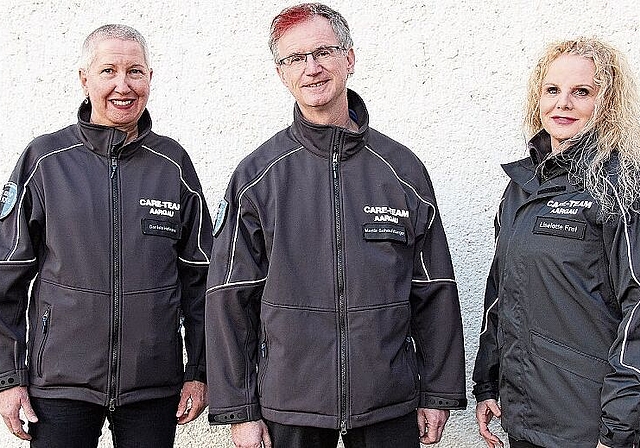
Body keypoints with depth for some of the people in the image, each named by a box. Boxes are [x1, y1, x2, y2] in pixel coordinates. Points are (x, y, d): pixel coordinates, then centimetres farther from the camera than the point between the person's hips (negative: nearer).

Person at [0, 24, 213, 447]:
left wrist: (200, 370, 4)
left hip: (155, 387, 1)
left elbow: (199, 275, 6)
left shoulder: (173, 163, 2)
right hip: (59, 382, -1)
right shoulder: (45, 159, -1)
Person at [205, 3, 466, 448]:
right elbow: (230, 298, -1)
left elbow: (435, 291, 4)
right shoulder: (255, 177, -1)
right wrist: (239, 410, -4)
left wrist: (438, 394, 3)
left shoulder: (402, 170, 1)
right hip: (288, 410, 0)